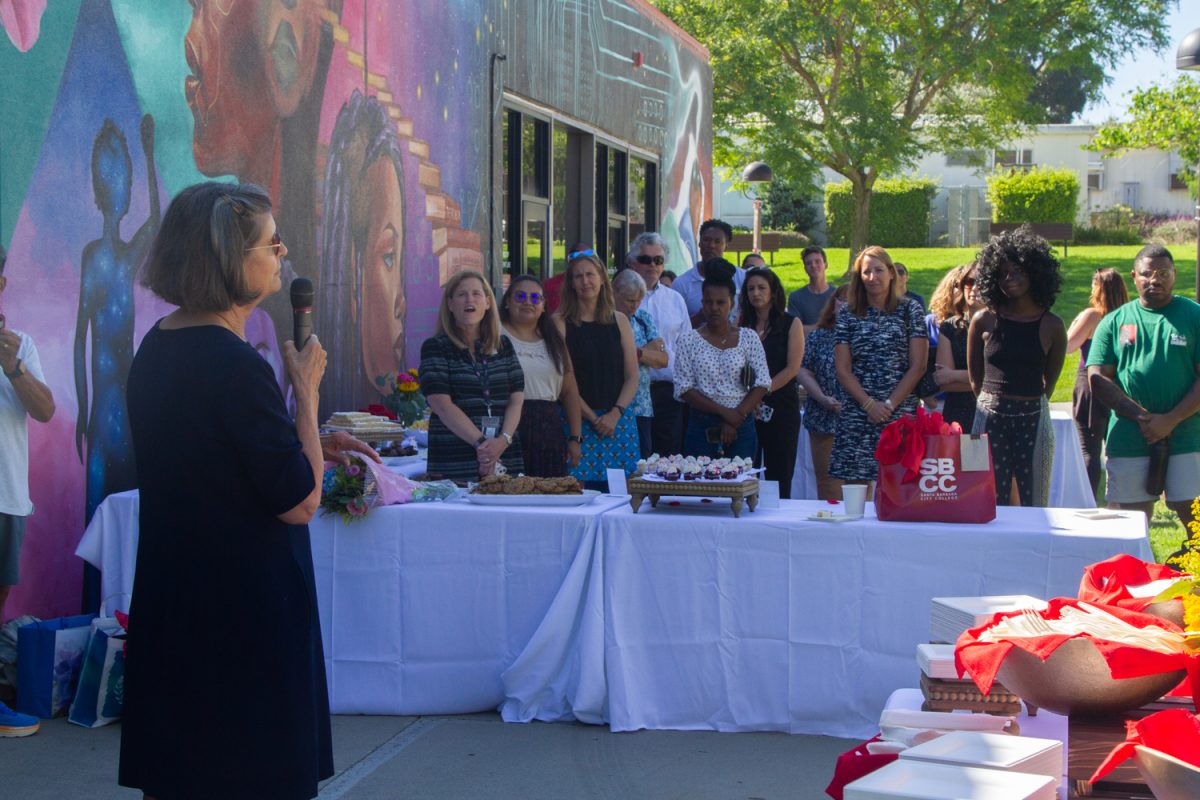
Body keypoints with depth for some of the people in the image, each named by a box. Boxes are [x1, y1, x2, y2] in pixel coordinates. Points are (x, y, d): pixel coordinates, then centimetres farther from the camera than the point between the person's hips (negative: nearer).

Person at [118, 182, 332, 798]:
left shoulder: (157, 348, 7)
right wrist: (306, 392, -10)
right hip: (242, 607, -9)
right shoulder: (234, 366, -22)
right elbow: (300, 502, -18)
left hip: (170, 602, 9)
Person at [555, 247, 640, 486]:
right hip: (578, 420, -3)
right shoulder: (561, 323, 0)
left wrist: (614, 414, -7)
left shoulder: (619, 321, 10)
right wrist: (593, 418, -11)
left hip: (619, 420, 3)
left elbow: (632, 378, 8)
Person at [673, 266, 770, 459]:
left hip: (742, 426, 1)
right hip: (701, 427, -1)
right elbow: (683, 389, -4)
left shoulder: (748, 338, 6)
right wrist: (723, 412, -11)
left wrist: (736, 417, -9)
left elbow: (762, 383, 1)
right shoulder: (689, 340, 3)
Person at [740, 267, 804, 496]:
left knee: (779, 477, -2)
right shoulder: (742, 325, 12)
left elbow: (793, 367, -5)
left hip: (780, 406, -2)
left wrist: (763, 390, -13)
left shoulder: (791, 324, 4)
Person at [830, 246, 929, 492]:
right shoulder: (848, 315, 10)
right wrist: (869, 404, -8)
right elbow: (843, 370, 5)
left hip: (901, 414, -1)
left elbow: (918, 366, 1)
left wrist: (889, 405, -8)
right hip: (857, 415, 1)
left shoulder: (910, 310, 7)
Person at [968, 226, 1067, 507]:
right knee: (990, 505, 1)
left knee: (1035, 504, 2)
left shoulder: (1051, 326, 2)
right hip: (990, 420, 0)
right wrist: (994, 404, 10)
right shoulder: (984, 321, 2)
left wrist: (1027, 406, 11)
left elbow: (1050, 382, 11)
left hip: (1033, 420, 0)